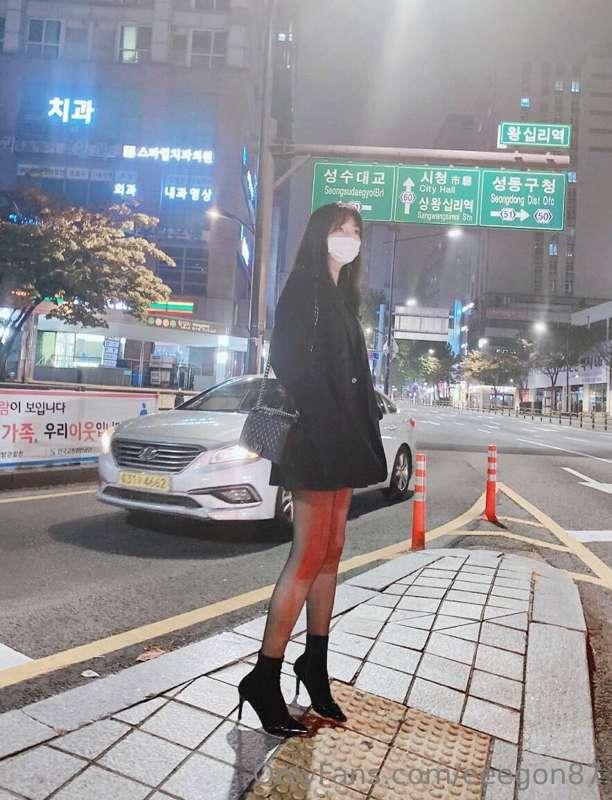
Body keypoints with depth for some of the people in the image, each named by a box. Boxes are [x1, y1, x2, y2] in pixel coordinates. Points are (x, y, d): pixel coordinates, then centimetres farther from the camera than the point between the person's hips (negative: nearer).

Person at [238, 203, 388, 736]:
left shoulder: (342, 298, 21)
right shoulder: (304, 287, -4)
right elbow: (290, 363, -15)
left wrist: (363, 434, 10)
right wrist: (321, 422, -18)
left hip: (342, 441, 9)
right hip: (314, 439, -9)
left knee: (331, 553, 11)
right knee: (309, 557, -7)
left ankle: (316, 664, 23)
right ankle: (264, 679, 5)